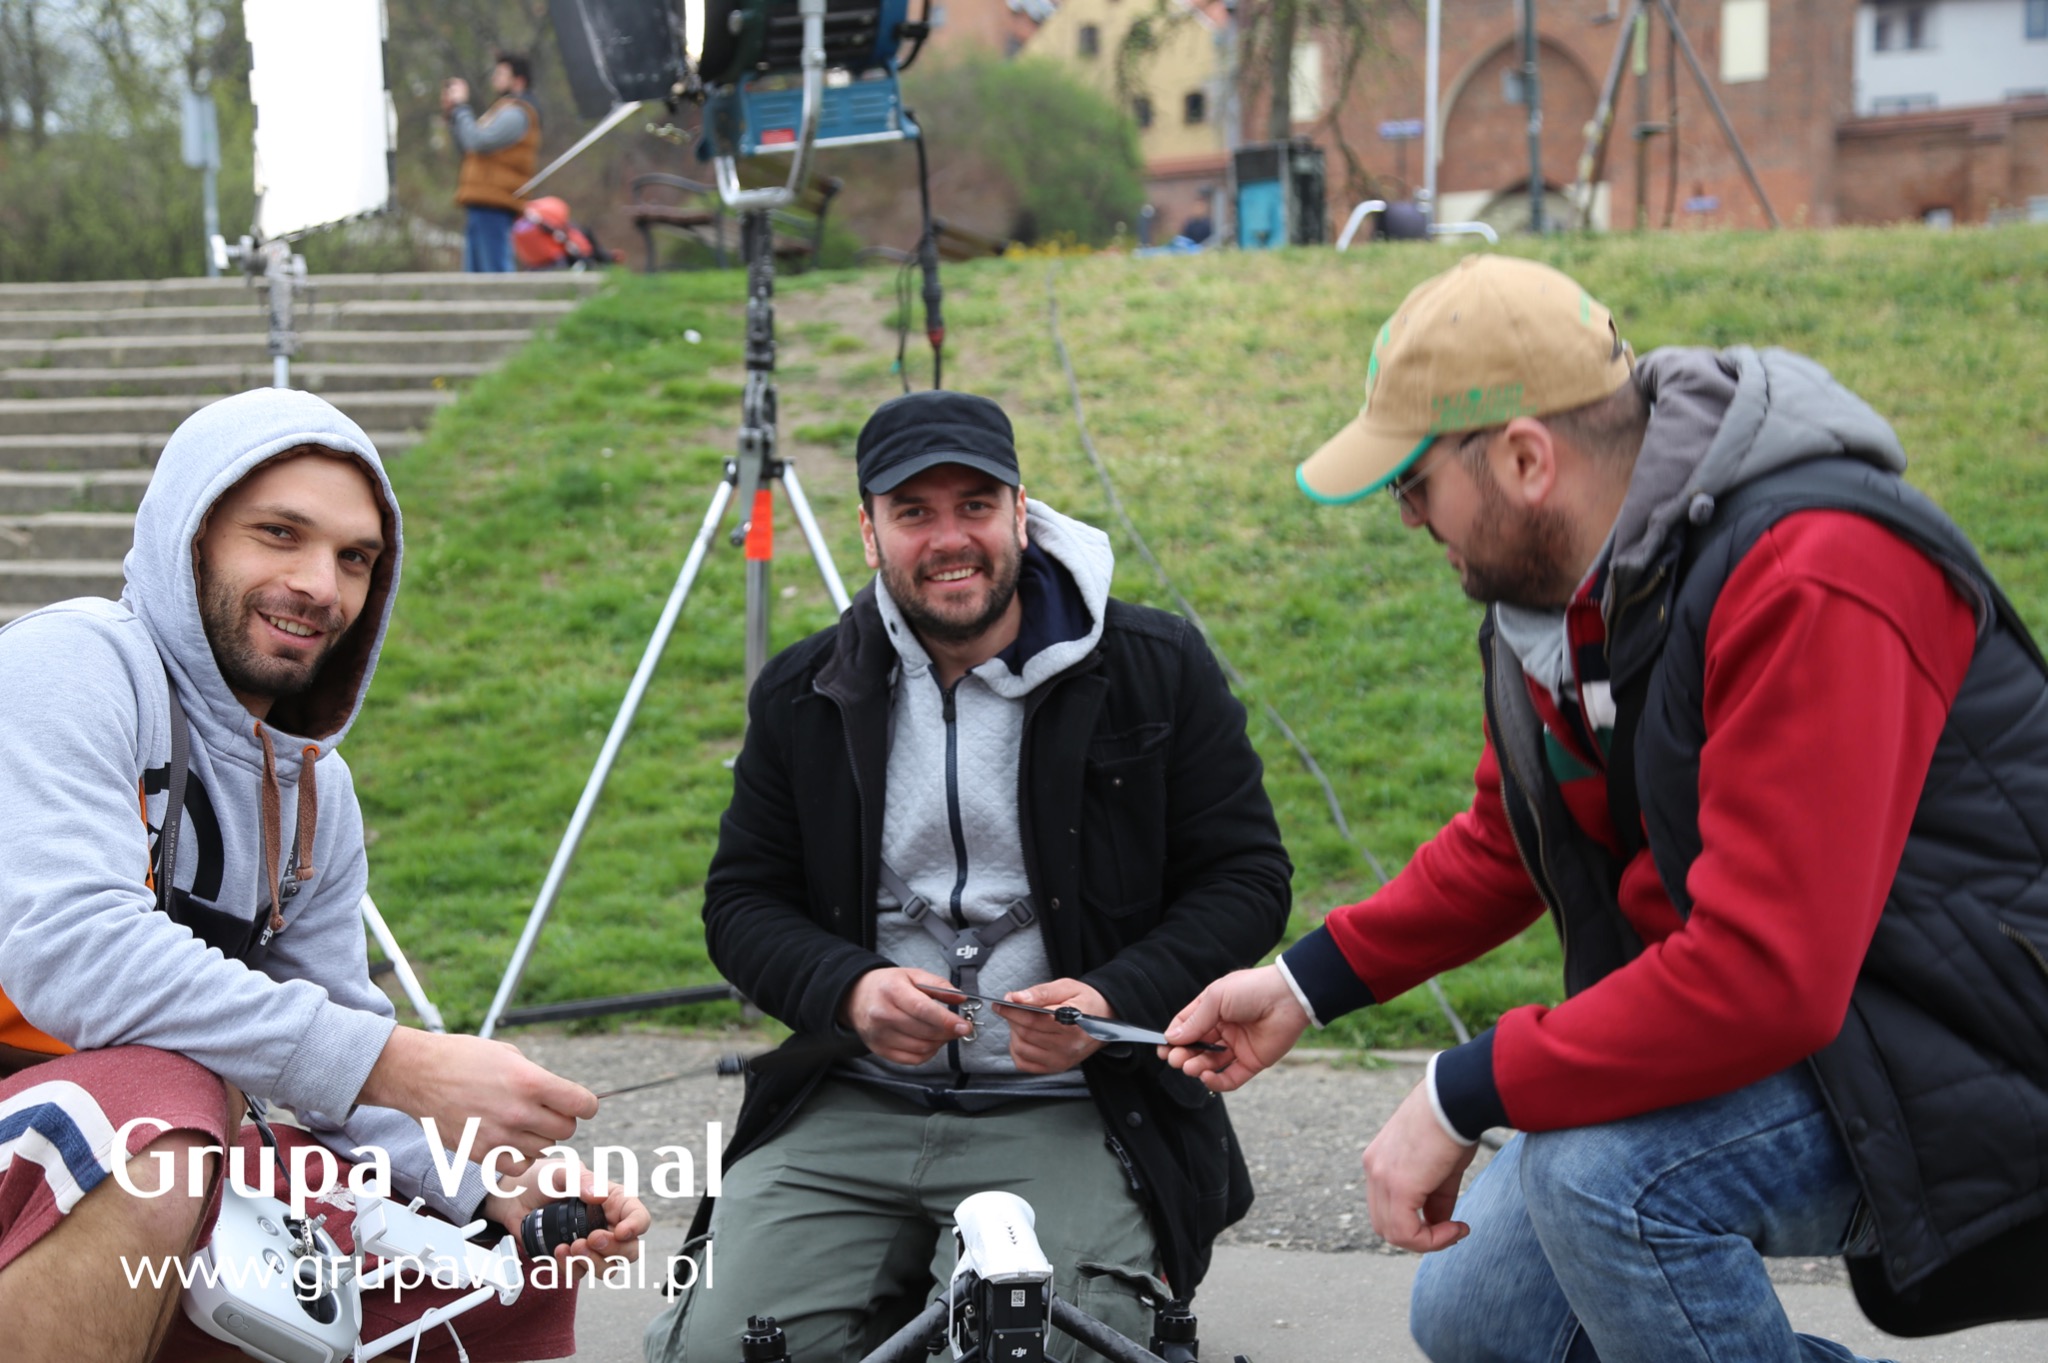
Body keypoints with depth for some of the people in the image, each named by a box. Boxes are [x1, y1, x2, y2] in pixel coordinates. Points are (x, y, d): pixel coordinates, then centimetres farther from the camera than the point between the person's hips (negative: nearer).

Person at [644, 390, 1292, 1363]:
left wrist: (1113, 1002, -16)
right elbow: (743, 899, 10)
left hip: (1073, 1112, -3)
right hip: (854, 1109, 3)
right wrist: (850, 990, -12)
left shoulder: (1159, 671, 0)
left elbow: (1246, 879, 1)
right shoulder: (802, 696, 8)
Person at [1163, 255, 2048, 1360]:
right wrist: (1307, 983, 9)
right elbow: (1505, 845, 16)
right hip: (1741, 1035, 9)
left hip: (1957, 1056, -9)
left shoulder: (1813, 584, -29)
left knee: (1599, 1171, -32)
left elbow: (1764, 976, -34)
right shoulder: (1549, 581, 1)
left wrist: (1462, 1097, -27)